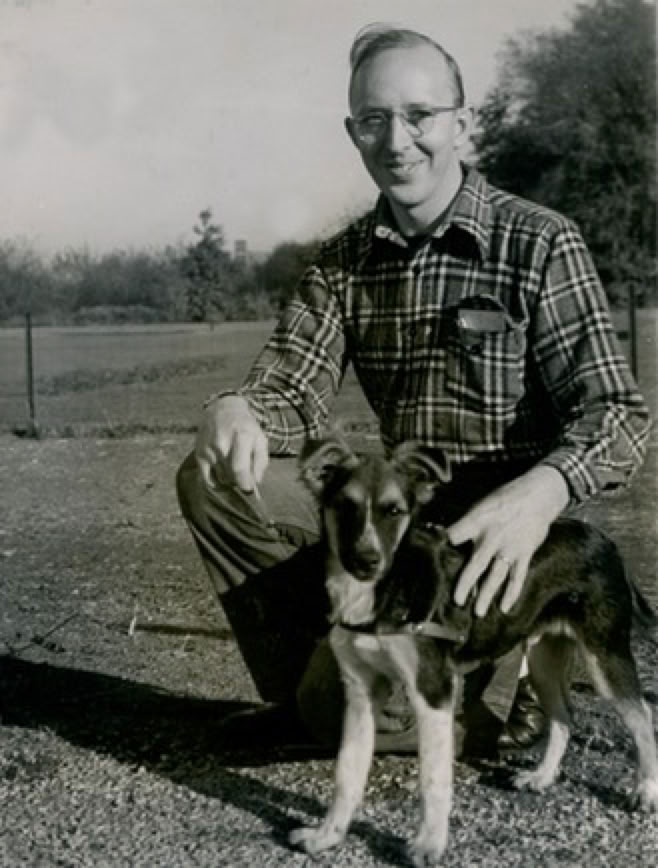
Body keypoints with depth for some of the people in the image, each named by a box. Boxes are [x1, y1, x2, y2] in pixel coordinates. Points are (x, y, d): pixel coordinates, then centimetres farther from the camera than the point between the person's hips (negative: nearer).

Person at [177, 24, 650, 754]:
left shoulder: (540, 244, -12)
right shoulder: (343, 261, 4)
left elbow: (615, 412, -17)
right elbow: (293, 392, -4)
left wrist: (542, 493, -39)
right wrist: (234, 411, -29)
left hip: (498, 532, -5)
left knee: (348, 705, -20)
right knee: (213, 482, -9)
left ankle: (510, 687, 10)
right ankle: (299, 684, 8)